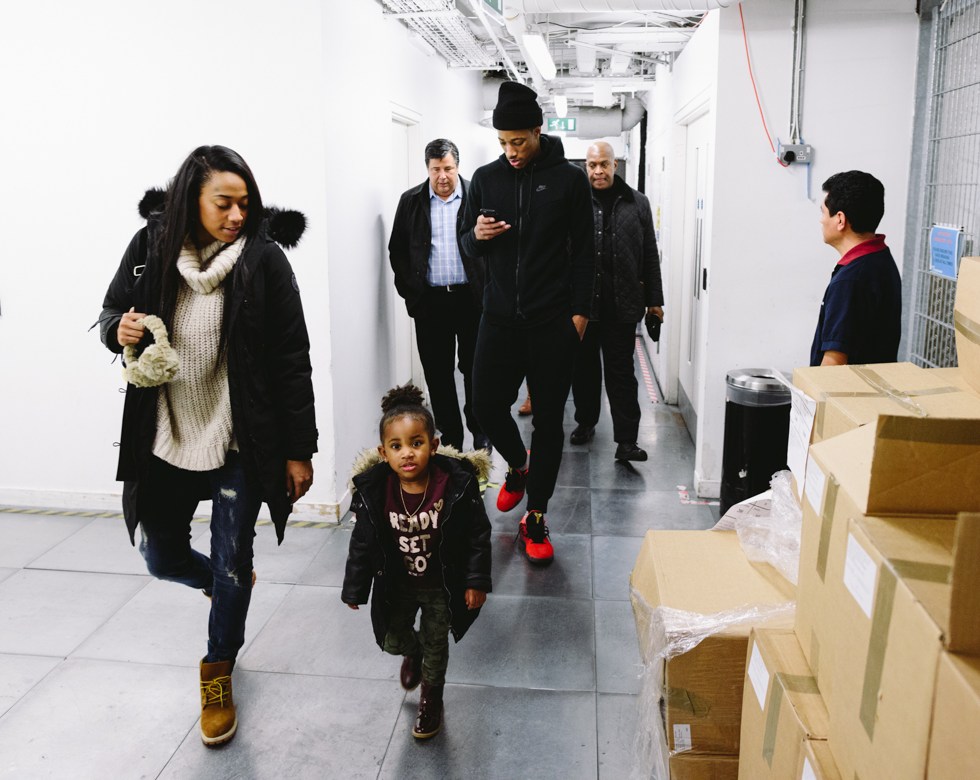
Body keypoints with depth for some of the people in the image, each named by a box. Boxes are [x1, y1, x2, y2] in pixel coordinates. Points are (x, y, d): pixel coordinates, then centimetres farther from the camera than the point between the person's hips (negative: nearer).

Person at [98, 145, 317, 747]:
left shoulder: (264, 257, -12)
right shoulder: (152, 246, -5)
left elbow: (292, 360, -10)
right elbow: (112, 312, 10)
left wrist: (299, 449, -10)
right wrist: (121, 331, -15)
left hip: (240, 440, -3)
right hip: (166, 437, 3)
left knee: (231, 567, 7)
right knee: (162, 556, 16)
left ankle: (218, 674, 34)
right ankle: (229, 583, 51)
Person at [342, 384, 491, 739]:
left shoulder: (457, 485, -27)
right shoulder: (373, 491, -22)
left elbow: (478, 536, -14)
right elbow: (363, 544, -8)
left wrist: (477, 582, -13)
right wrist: (355, 589, -1)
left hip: (442, 584, -2)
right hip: (397, 583, 2)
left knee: (435, 644, 15)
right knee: (393, 640, 17)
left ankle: (431, 699, 43)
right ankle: (412, 652, 55)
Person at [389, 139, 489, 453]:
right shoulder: (411, 201, 5)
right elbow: (397, 251, 8)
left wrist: (489, 293, -6)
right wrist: (410, 290, 0)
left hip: (471, 298, -1)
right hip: (429, 300, 2)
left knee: (475, 368, 9)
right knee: (438, 372, 7)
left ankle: (480, 431, 25)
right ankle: (450, 435, 19)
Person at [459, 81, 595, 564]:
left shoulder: (569, 180, -1)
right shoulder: (486, 178, 6)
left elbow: (583, 252, 1)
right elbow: (468, 246, 12)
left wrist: (580, 310, -6)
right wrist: (476, 236, -11)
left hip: (552, 322, -2)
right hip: (499, 317, 3)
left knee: (548, 419, 3)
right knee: (486, 405, 2)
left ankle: (535, 519, 16)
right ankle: (518, 465, 35)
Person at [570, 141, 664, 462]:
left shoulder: (637, 203, 7)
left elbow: (650, 254, 10)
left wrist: (654, 299, 8)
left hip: (621, 304, 0)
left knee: (621, 372, 3)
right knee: (584, 367, 13)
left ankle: (626, 440, 4)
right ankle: (585, 422, 32)